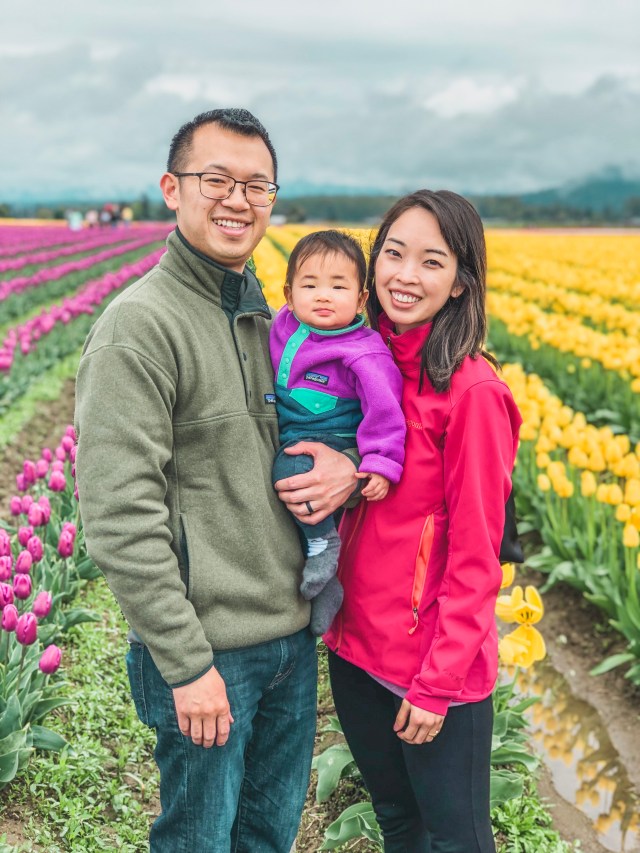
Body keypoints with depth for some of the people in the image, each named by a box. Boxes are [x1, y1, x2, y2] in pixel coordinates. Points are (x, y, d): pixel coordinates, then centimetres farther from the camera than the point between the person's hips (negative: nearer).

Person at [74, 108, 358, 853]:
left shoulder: (272, 318, 8)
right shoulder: (138, 328, -17)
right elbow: (119, 517, -20)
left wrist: (350, 466, -6)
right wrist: (188, 665, -19)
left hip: (294, 632, 7)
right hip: (206, 649, -7)